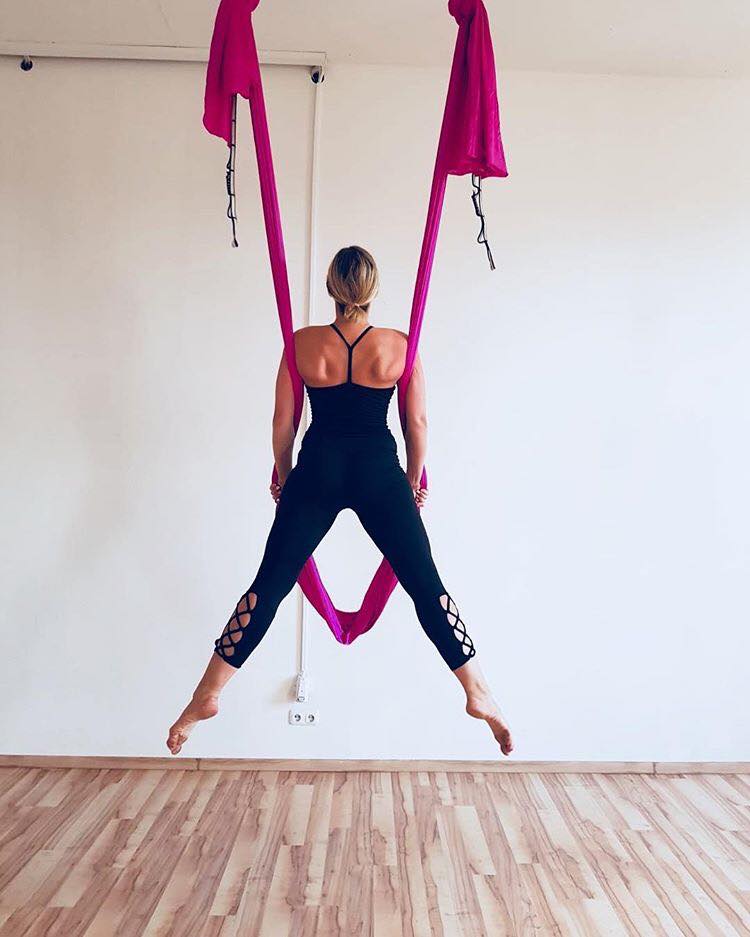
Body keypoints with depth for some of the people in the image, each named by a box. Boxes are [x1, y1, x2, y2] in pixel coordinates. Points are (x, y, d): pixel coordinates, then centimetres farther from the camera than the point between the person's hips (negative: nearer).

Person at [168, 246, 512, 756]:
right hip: (379, 472, 0)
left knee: (270, 584, 7)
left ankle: (208, 694, 15)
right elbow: (418, 421, 2)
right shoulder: (399, 345, -1)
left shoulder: (303, 343, 0)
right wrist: (414, 479, 16)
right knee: (426, 584, 9)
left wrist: (284, 475, 18)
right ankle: (478, 693, 16)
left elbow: (283, 422, 4)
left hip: (318, 470, 1)